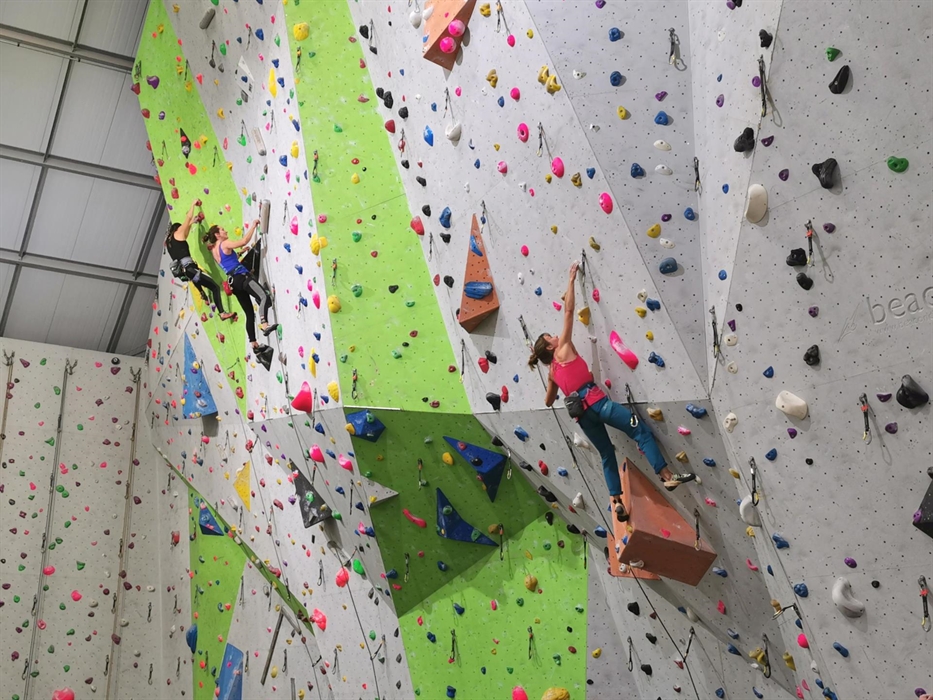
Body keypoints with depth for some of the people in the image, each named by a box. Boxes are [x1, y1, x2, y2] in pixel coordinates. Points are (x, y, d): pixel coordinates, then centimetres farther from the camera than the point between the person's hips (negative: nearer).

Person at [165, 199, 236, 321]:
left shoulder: (169, 241, 25)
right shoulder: (178, 233, 7)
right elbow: (188, 217, 11)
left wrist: (191, 223, 47)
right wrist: (194, 204, 24)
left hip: (179, 270, 8)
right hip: (188, 268, -8)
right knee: (215, 287, -9)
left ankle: (202, 293, 37)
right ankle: (222, 313, -22)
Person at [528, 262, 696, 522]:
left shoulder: (552, 371, 21)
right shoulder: (564, 349, 6)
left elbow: (548, 401, 31)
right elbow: (569, 310, 4)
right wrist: (572, 279, 10)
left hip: (581, 412, 7)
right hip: (595, 401, -7)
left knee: (607, 454, 13)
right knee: (642, 432, -6)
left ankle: (617, 502, 4)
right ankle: (668, 477, -15)